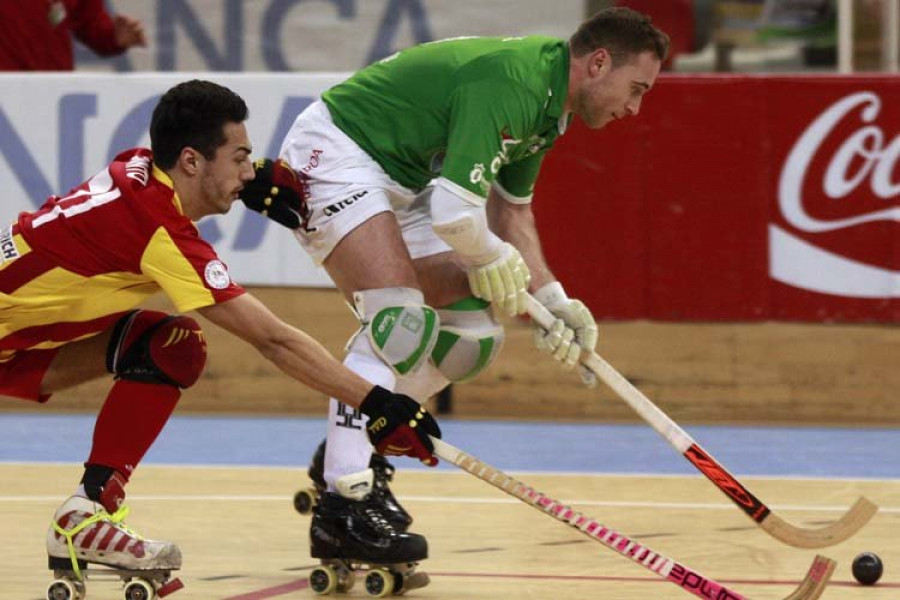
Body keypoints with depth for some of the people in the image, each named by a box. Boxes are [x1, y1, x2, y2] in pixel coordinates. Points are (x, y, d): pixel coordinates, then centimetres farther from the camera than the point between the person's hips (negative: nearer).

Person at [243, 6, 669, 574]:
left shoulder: (546, 104, 7)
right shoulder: (510, 81, -27)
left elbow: (511, 210, 19)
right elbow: (454, 211, -32)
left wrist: (554, 302, 10)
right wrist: (496, 261, -12)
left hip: (401, 182, 11)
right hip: (333, 153, -11)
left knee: (476, 326, 5)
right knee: (401, 319, -26)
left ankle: (351, 454, 15)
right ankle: (342, 502, -30)